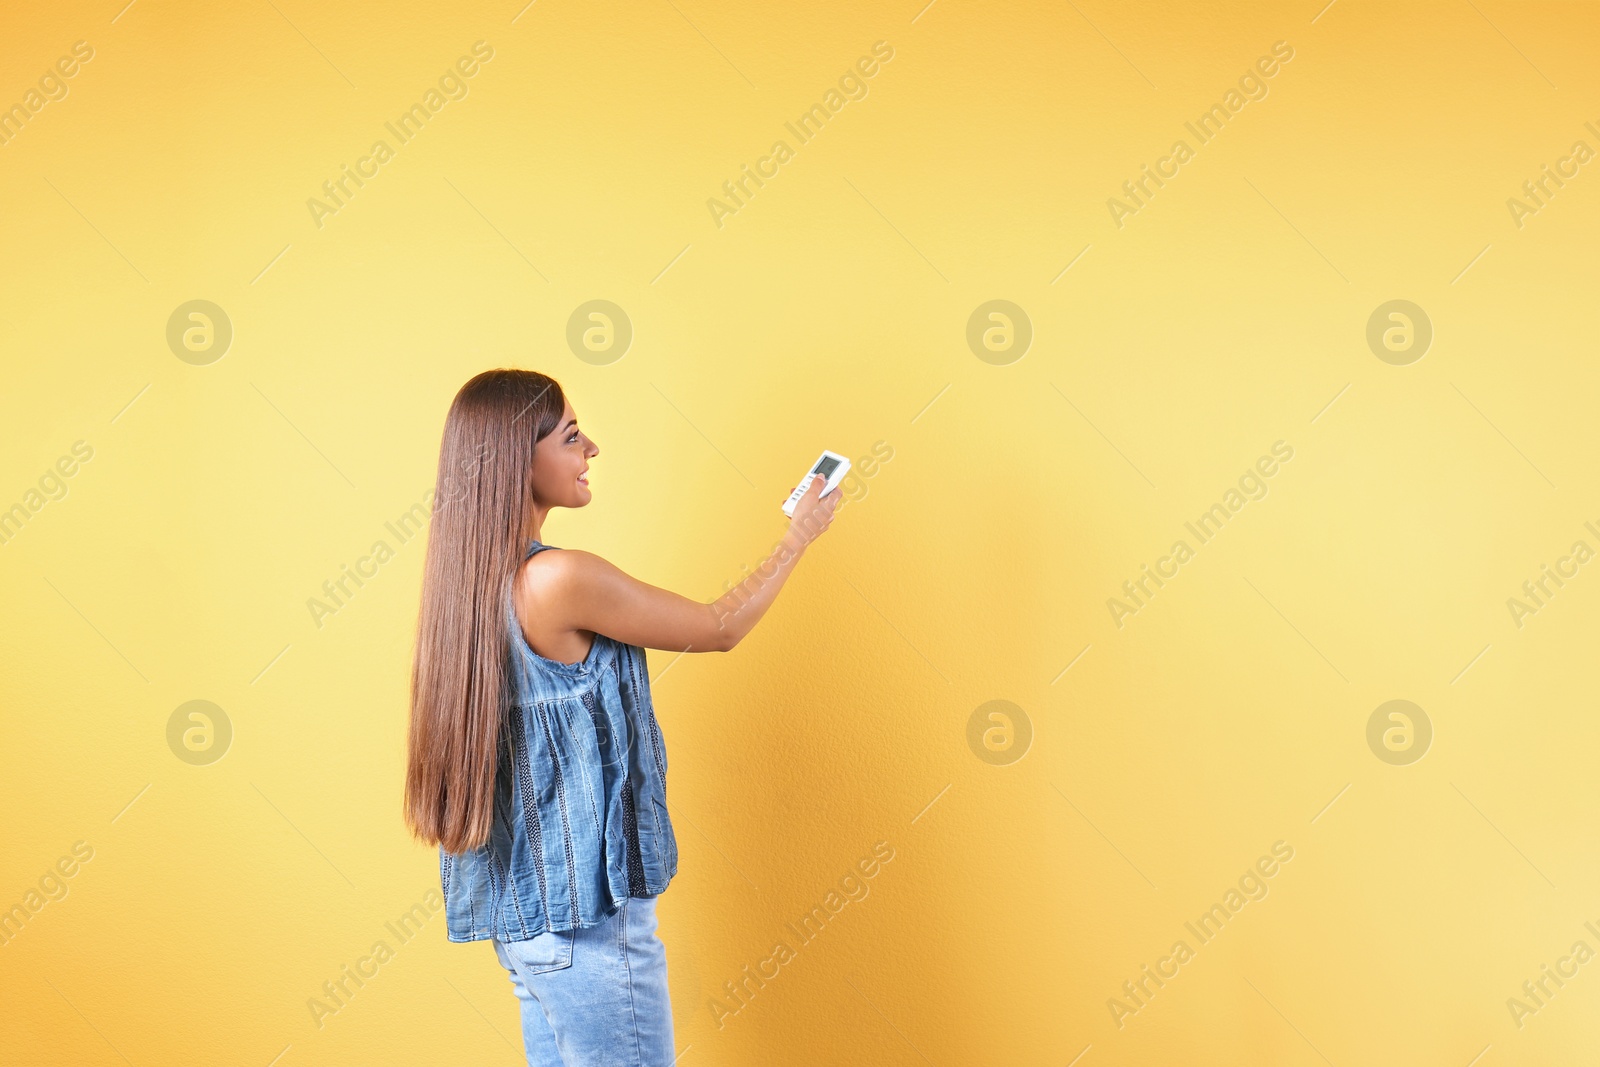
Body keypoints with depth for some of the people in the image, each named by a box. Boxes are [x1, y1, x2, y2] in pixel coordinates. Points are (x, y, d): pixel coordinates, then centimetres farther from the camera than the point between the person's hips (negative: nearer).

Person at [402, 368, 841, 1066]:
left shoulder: (474, 578, 7)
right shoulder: (560, 579, -20)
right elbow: (721, 628, -6)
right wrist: (801, 535, 7)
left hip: (521, 902, 9)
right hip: (583, 909, -9)